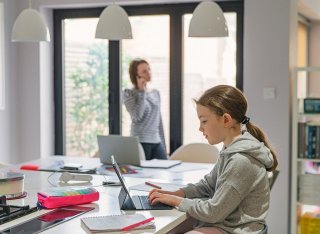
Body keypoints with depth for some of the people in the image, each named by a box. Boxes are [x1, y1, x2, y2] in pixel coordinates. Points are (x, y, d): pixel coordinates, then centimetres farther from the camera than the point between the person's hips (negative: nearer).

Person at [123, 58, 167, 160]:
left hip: (157, 142, 5)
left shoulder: (156, 93, 13)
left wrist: (163, 145, 15)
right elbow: (137, 116, -16)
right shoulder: (128, 93, -2)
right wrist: (142, 92, -11)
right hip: (140, 143, -5)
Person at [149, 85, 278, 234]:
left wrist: (177, 201, -9)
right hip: (223, 222, 8)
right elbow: (208, 184, 16)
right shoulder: (232, 148, 3)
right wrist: (178, 193, 2)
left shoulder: (241, 161, -26)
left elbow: (213, 212, -21)